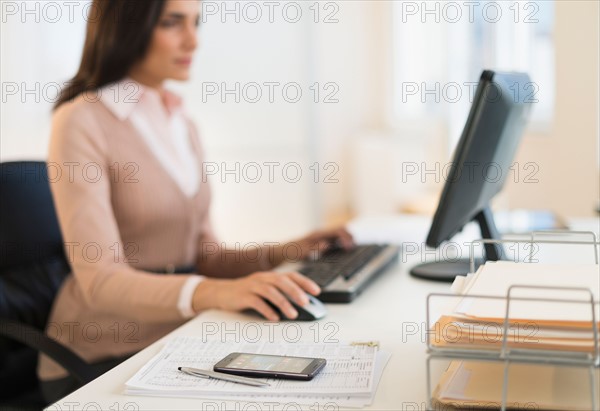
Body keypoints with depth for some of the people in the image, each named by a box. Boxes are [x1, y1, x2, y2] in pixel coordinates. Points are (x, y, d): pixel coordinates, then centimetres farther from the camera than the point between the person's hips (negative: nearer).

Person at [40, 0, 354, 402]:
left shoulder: (181, 123, 11)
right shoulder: (81, 122, -12)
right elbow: (101, 281, -22)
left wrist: (282, 253, -4)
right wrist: (218, 292, -37)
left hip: (178, 335, 7)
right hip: (104, 358, -6)